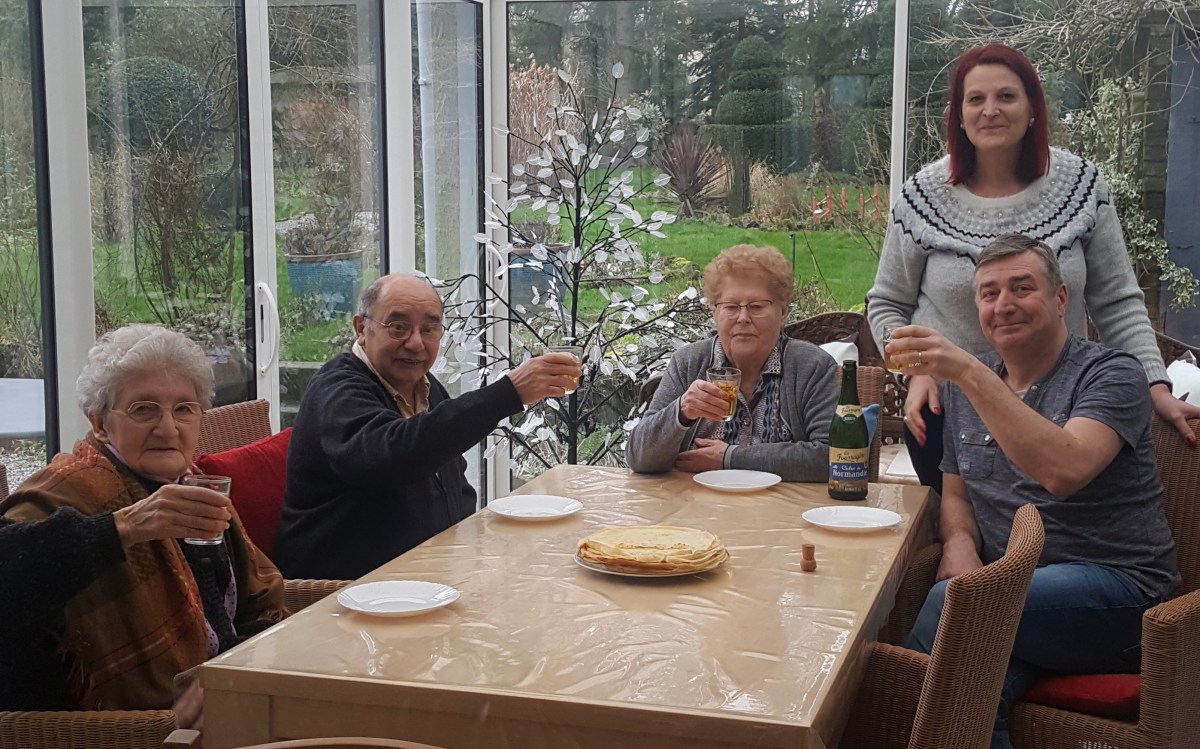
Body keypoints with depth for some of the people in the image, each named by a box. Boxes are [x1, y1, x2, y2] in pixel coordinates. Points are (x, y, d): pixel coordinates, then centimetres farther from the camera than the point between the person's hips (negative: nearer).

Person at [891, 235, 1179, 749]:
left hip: (1115, 588, -4)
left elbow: (1064, 470, -25)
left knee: (951, 606, -30)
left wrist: (970, 373, -29)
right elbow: (956, 492, 21)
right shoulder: (965, 386, 13)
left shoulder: (1110, 375, -5)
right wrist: (959, 541, -3)